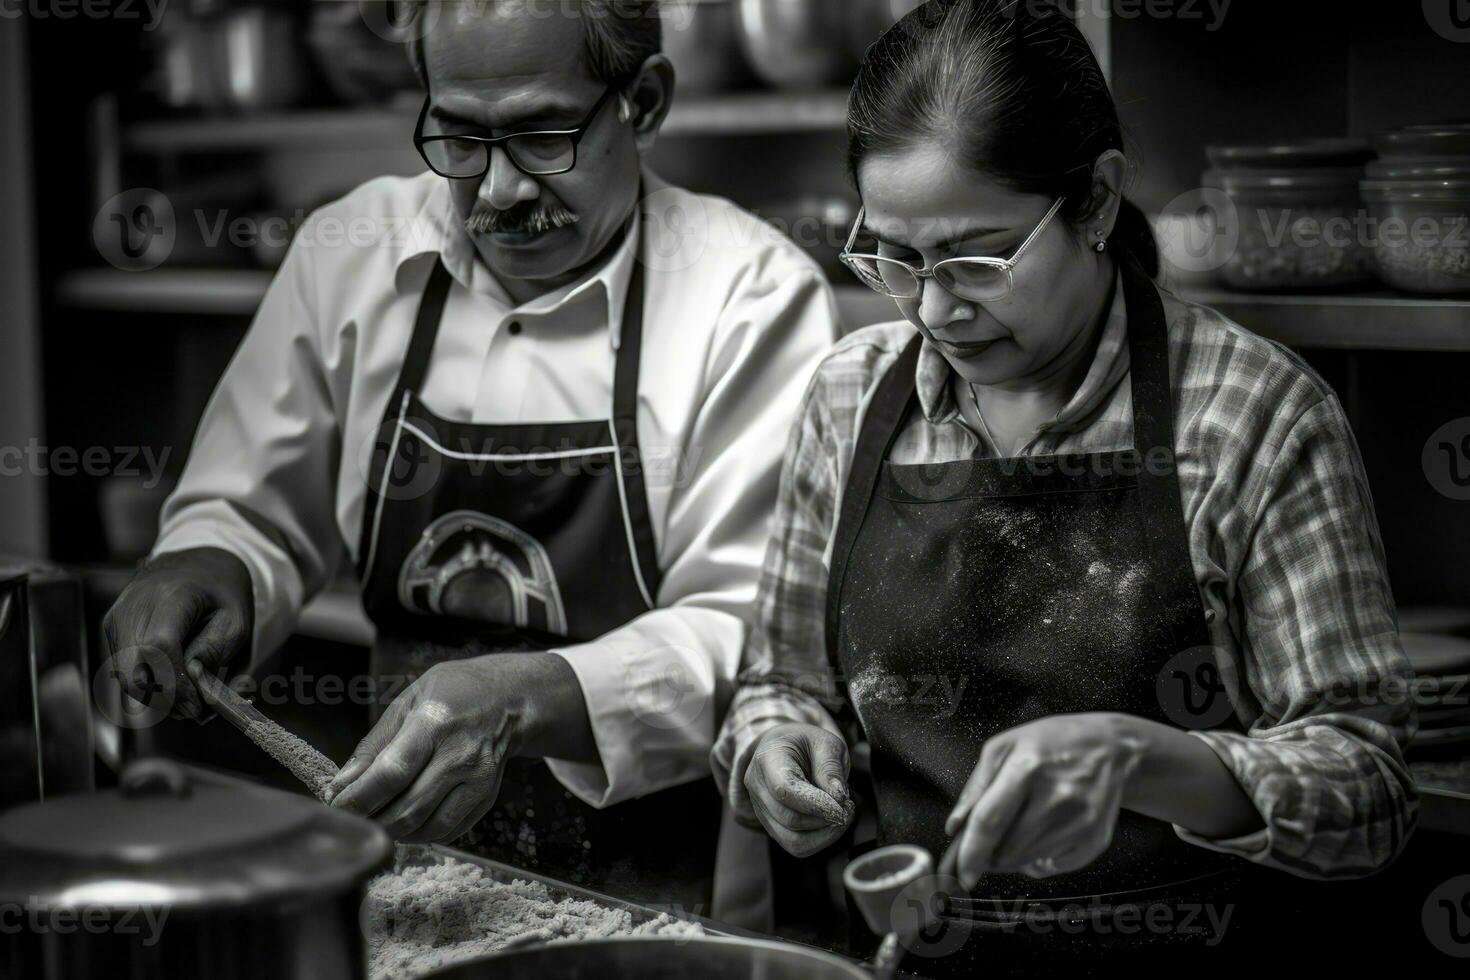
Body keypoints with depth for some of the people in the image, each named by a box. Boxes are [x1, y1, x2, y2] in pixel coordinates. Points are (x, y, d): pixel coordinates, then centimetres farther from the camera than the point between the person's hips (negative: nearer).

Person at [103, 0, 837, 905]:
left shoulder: (753, 295, -13)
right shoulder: (352, 253, 0)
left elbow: (750, 633, -19)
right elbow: (252, 517, 11)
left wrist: (527, 701, -35)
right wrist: (203, 569, -13)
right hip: (408, 865, 2)